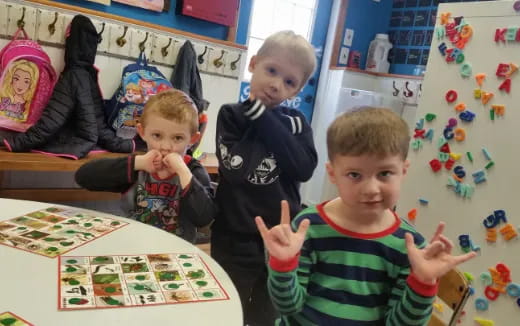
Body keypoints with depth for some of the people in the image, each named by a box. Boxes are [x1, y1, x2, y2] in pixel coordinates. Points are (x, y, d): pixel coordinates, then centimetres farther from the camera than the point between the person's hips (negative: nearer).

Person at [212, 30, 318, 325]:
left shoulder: (297, 122, 4)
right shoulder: (232, 115, -4)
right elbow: (236, 168, -19)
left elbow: (304, 169, -14)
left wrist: (262, 117, -13)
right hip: (235, 241, -2)